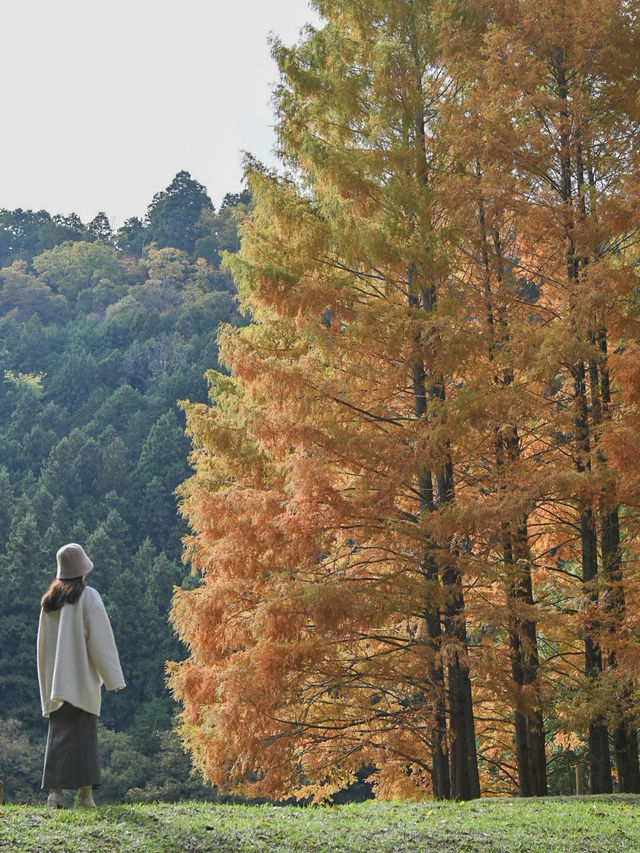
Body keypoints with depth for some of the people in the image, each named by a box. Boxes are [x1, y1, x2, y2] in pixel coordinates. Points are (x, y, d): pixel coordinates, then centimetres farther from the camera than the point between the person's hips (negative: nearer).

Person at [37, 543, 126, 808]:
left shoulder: (49, 600, 10)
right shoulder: (88, 597, -6)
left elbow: (43, 644, 13)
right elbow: (101, 639, -10)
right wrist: (113, 677, -6)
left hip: (55, 678, 4)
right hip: (82, 677, -4)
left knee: (58, 734, 5)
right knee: (84, 734, -3)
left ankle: (55, 789, -4)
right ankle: (85, 793, -7)